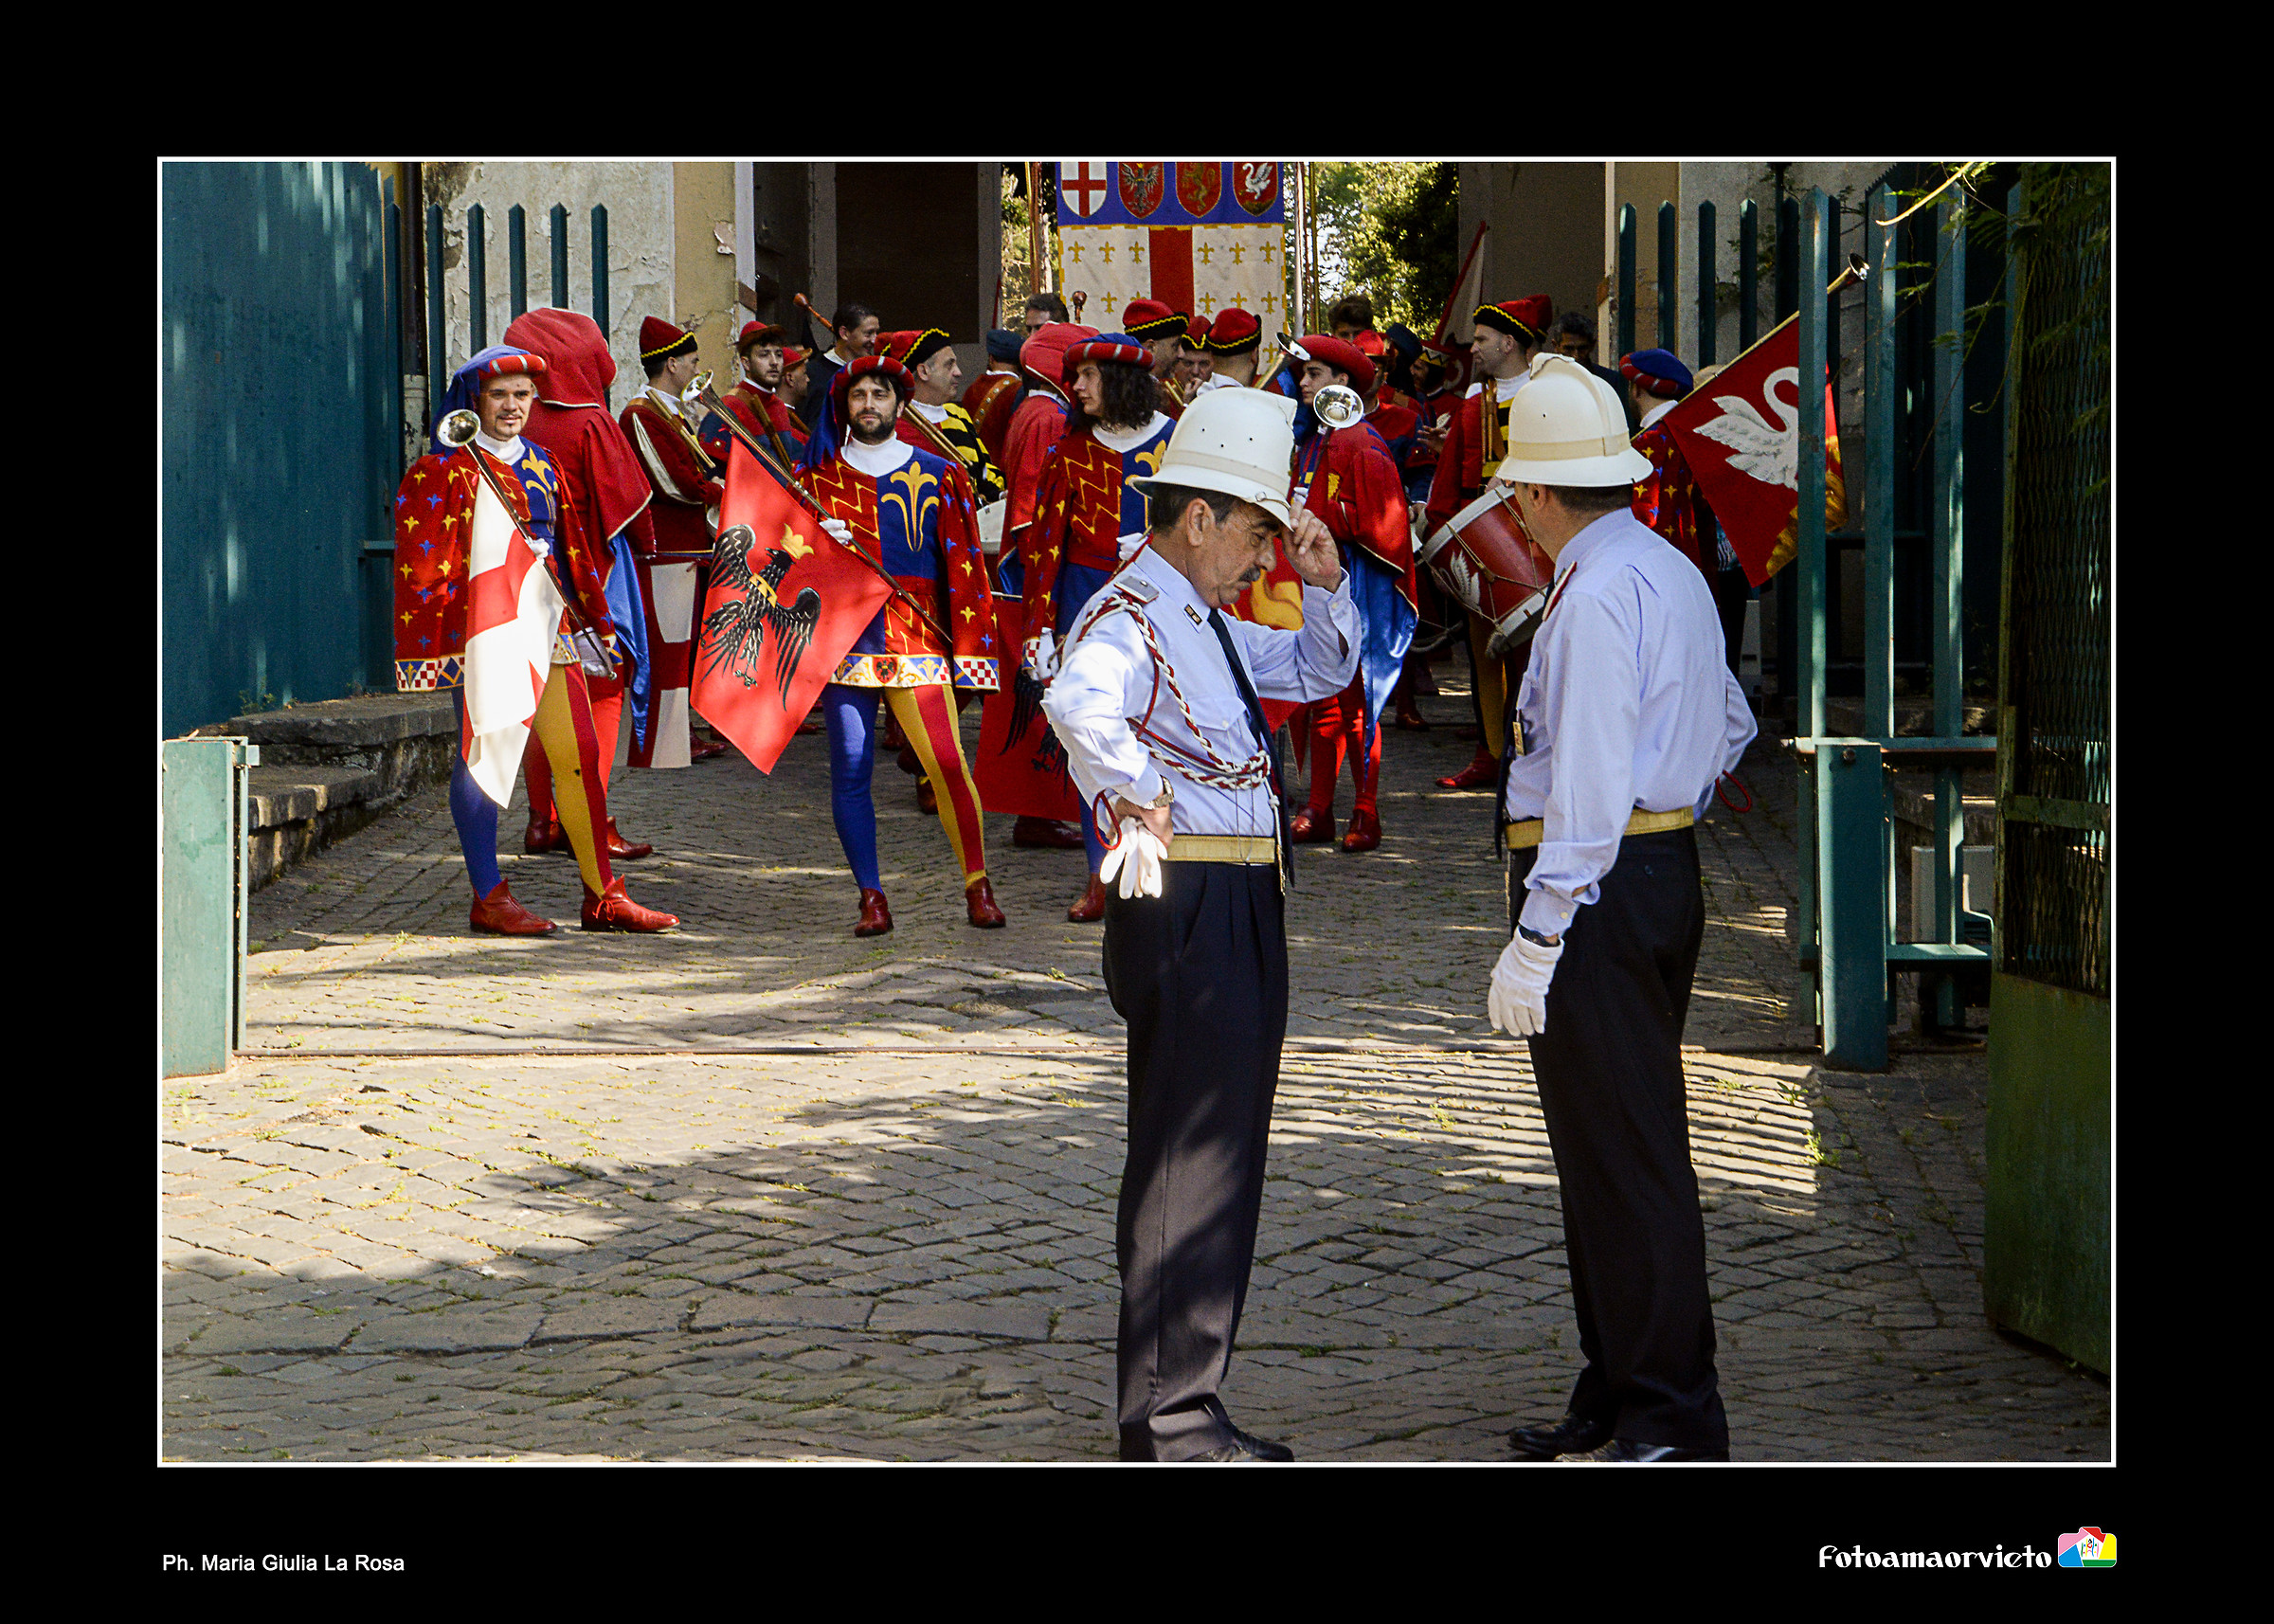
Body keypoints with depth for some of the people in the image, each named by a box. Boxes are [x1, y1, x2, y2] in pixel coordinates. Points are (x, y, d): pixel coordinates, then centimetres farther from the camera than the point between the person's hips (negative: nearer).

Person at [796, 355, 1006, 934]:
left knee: (946, 762, -14)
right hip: (842, 639, 2)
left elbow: (962, 563, 8)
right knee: (850, 770, -5)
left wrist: (968, 646, 1)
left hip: (917, 640, -1)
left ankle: (978, 886, -2)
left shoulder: (937, 475, 9)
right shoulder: (816, 476, 12)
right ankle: (871, 898, 3)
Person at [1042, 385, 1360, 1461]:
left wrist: (1324, 584, 16)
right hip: (1188, 908, -11)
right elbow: (1078, 702, -38)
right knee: (1190, 1162, -7)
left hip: (1244, 910, 11)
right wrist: (1137, 798, -31)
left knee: (1222, 1160, 15)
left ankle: (1176, 1408, 24)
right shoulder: (1128, 618, -14)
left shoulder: (1211, 626, 17)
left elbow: (1321, 672, 32)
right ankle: (1168, 1420, -1)